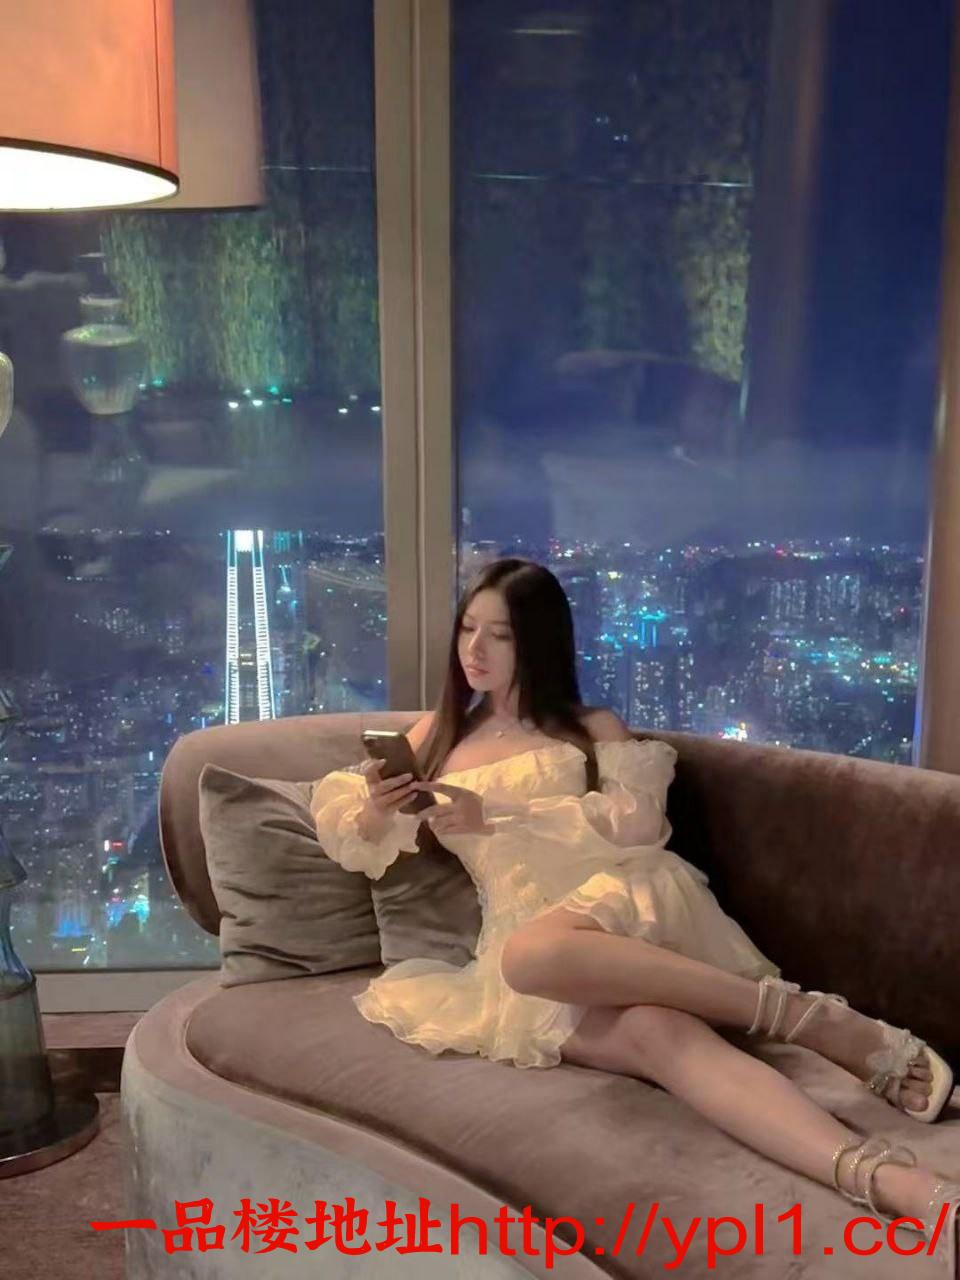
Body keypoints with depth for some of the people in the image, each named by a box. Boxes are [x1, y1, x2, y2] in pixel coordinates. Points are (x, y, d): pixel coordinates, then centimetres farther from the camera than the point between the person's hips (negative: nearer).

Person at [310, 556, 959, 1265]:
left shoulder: (593, 728, 15)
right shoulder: (436, 736, 23)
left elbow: (636, 820, -3)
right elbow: (359, 847, 19)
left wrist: (495, 817, -11)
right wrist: (374, 811, -6)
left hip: (621, 902, -1)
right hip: (522, 945, 2)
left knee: (534, 953, -39)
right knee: (658, 1036, -33)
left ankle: (818, 1019, -32)